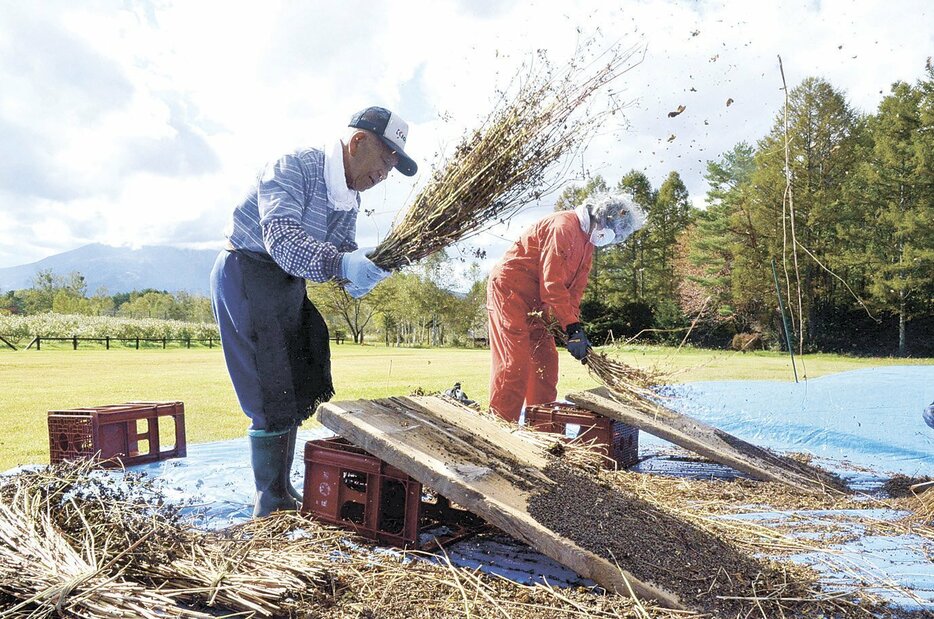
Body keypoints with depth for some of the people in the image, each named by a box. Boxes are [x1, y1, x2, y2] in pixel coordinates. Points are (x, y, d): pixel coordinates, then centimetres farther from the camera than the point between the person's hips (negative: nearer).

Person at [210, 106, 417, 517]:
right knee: (274, 399, -8)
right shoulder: (293, 168, -21)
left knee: (300, 392, 13)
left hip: (288, 284, 9)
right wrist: (339, 263, -50)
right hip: (247, 275, -9)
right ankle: (269, 503, 8)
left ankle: (283, 491, 28)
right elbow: (282, 238, -35)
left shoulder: (349, 197, 6)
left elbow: (343, 249, 1)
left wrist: (356, 277, -22)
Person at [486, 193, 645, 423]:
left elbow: (575, 287, 9)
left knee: (546, 360, 8)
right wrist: (573, 328, -23)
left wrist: (576, 329, -2)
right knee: (515, 362, -15)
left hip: (535, 302, 10)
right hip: (509, 289, -10)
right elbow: (552, 283, -24)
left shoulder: (588, 241, 12)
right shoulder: (563, 227, -20)